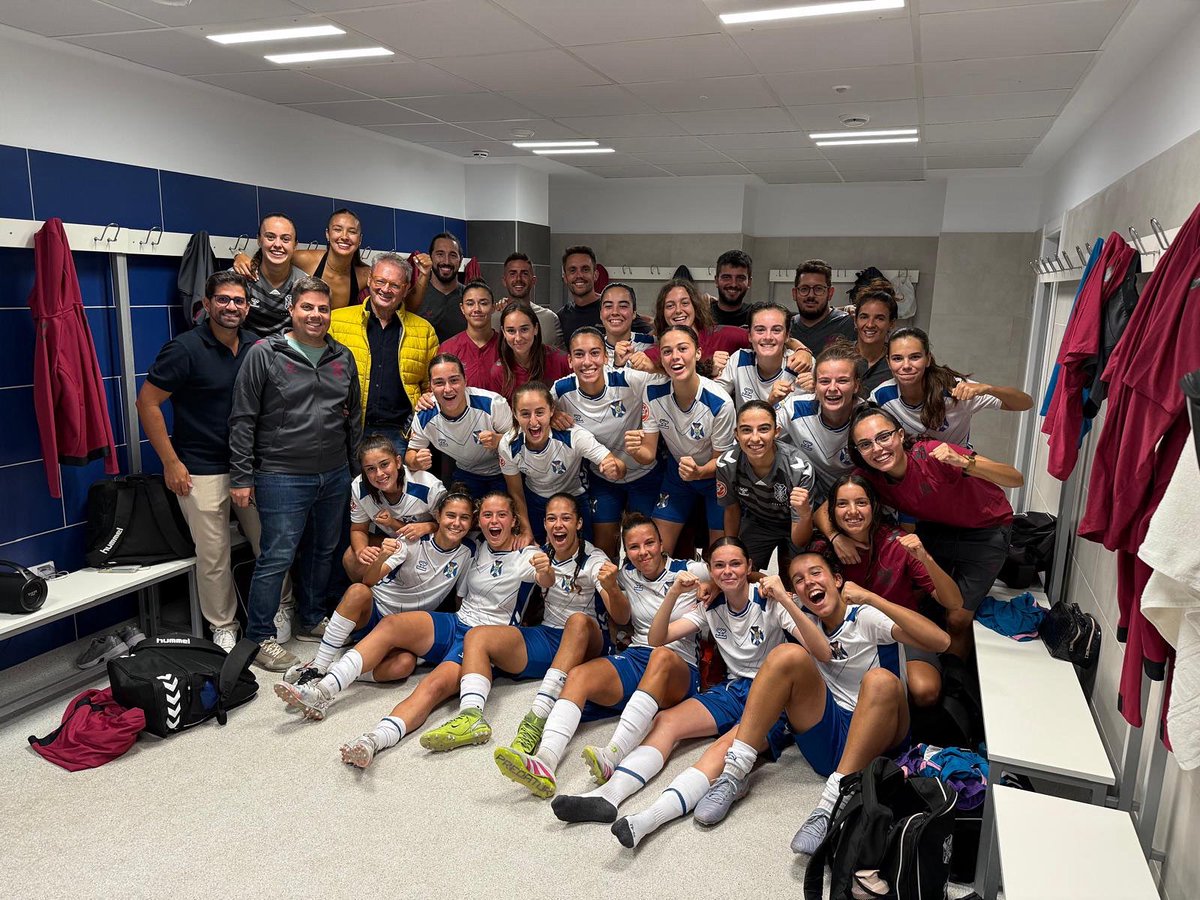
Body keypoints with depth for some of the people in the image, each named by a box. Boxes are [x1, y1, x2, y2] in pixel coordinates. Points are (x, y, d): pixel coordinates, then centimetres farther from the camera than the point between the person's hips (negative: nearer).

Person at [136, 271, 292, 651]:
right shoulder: (185, 348, -11)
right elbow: (147, 402, -10)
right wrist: (171, 462, -11)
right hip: (202, 470, -4)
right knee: (213, 556, 4)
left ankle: (280, 610, 30)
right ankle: (223, 627, 22)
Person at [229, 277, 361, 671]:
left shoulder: (343, 358, 9)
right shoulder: (264, 354, -6)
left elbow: (354, 416, 16)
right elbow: (243, 420, -6)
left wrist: (357, 466, 14)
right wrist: (241, 477, -9)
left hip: (334, 476, 6)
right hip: (282, 477, -5)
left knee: (322, 552, 16)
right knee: (277, 558, -2)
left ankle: (312, 620, 34)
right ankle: (259, 637, 13)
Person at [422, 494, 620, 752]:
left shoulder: (594, 561, -6)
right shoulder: (544, 555, 12)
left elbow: (622, 617, -17)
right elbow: (545, 583, -6)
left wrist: (611, 586, -38)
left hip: (585, 645, -4)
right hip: (545, 636, 5)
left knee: (579, 620, -37)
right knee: (477, 636, -14)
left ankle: (538, 717, -47)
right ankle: (472, 717, -36)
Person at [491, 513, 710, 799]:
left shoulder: (691, 571, 3)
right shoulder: (627, 575, 15)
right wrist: (611, 590, 9)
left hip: (680, 670, -4)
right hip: (634, 657, 4)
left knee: (662, 656, -40)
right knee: (578, 675, -26)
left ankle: (614, 754, -53)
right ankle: (544, 762, -48)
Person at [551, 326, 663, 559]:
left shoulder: (629, 381, -27)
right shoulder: (562, 390, -18)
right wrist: (553, 415, -18)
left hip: (644, 476, -2)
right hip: (601, 478, 2)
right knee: (603, 549, 12)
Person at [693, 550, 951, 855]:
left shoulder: (866, 616, -4)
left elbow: (940, 641, -16)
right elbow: (824, 654, -5)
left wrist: (871, 598, -22)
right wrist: (783, 599, -14)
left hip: (875, 740, -3)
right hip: (826, 735, 3)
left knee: (880, 680, -34)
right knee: (789, 655, -20)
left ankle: (831, 806, -39)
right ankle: (734, 773, -24)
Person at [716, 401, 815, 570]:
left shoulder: (800, 469, -38)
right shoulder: (726, 465, -29)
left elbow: (798, 541, -32)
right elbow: (732, 510, -6)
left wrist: (805, 514, -53)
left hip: (793, 525, -2)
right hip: (755, 523, 2)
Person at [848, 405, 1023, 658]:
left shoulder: (932, 455, -35)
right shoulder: (868, 476, -20)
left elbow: (1016, 479, -35)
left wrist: (962, 462, -50)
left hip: (984, 531, -4)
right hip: (934, 528, 4)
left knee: (957, 620, -4)